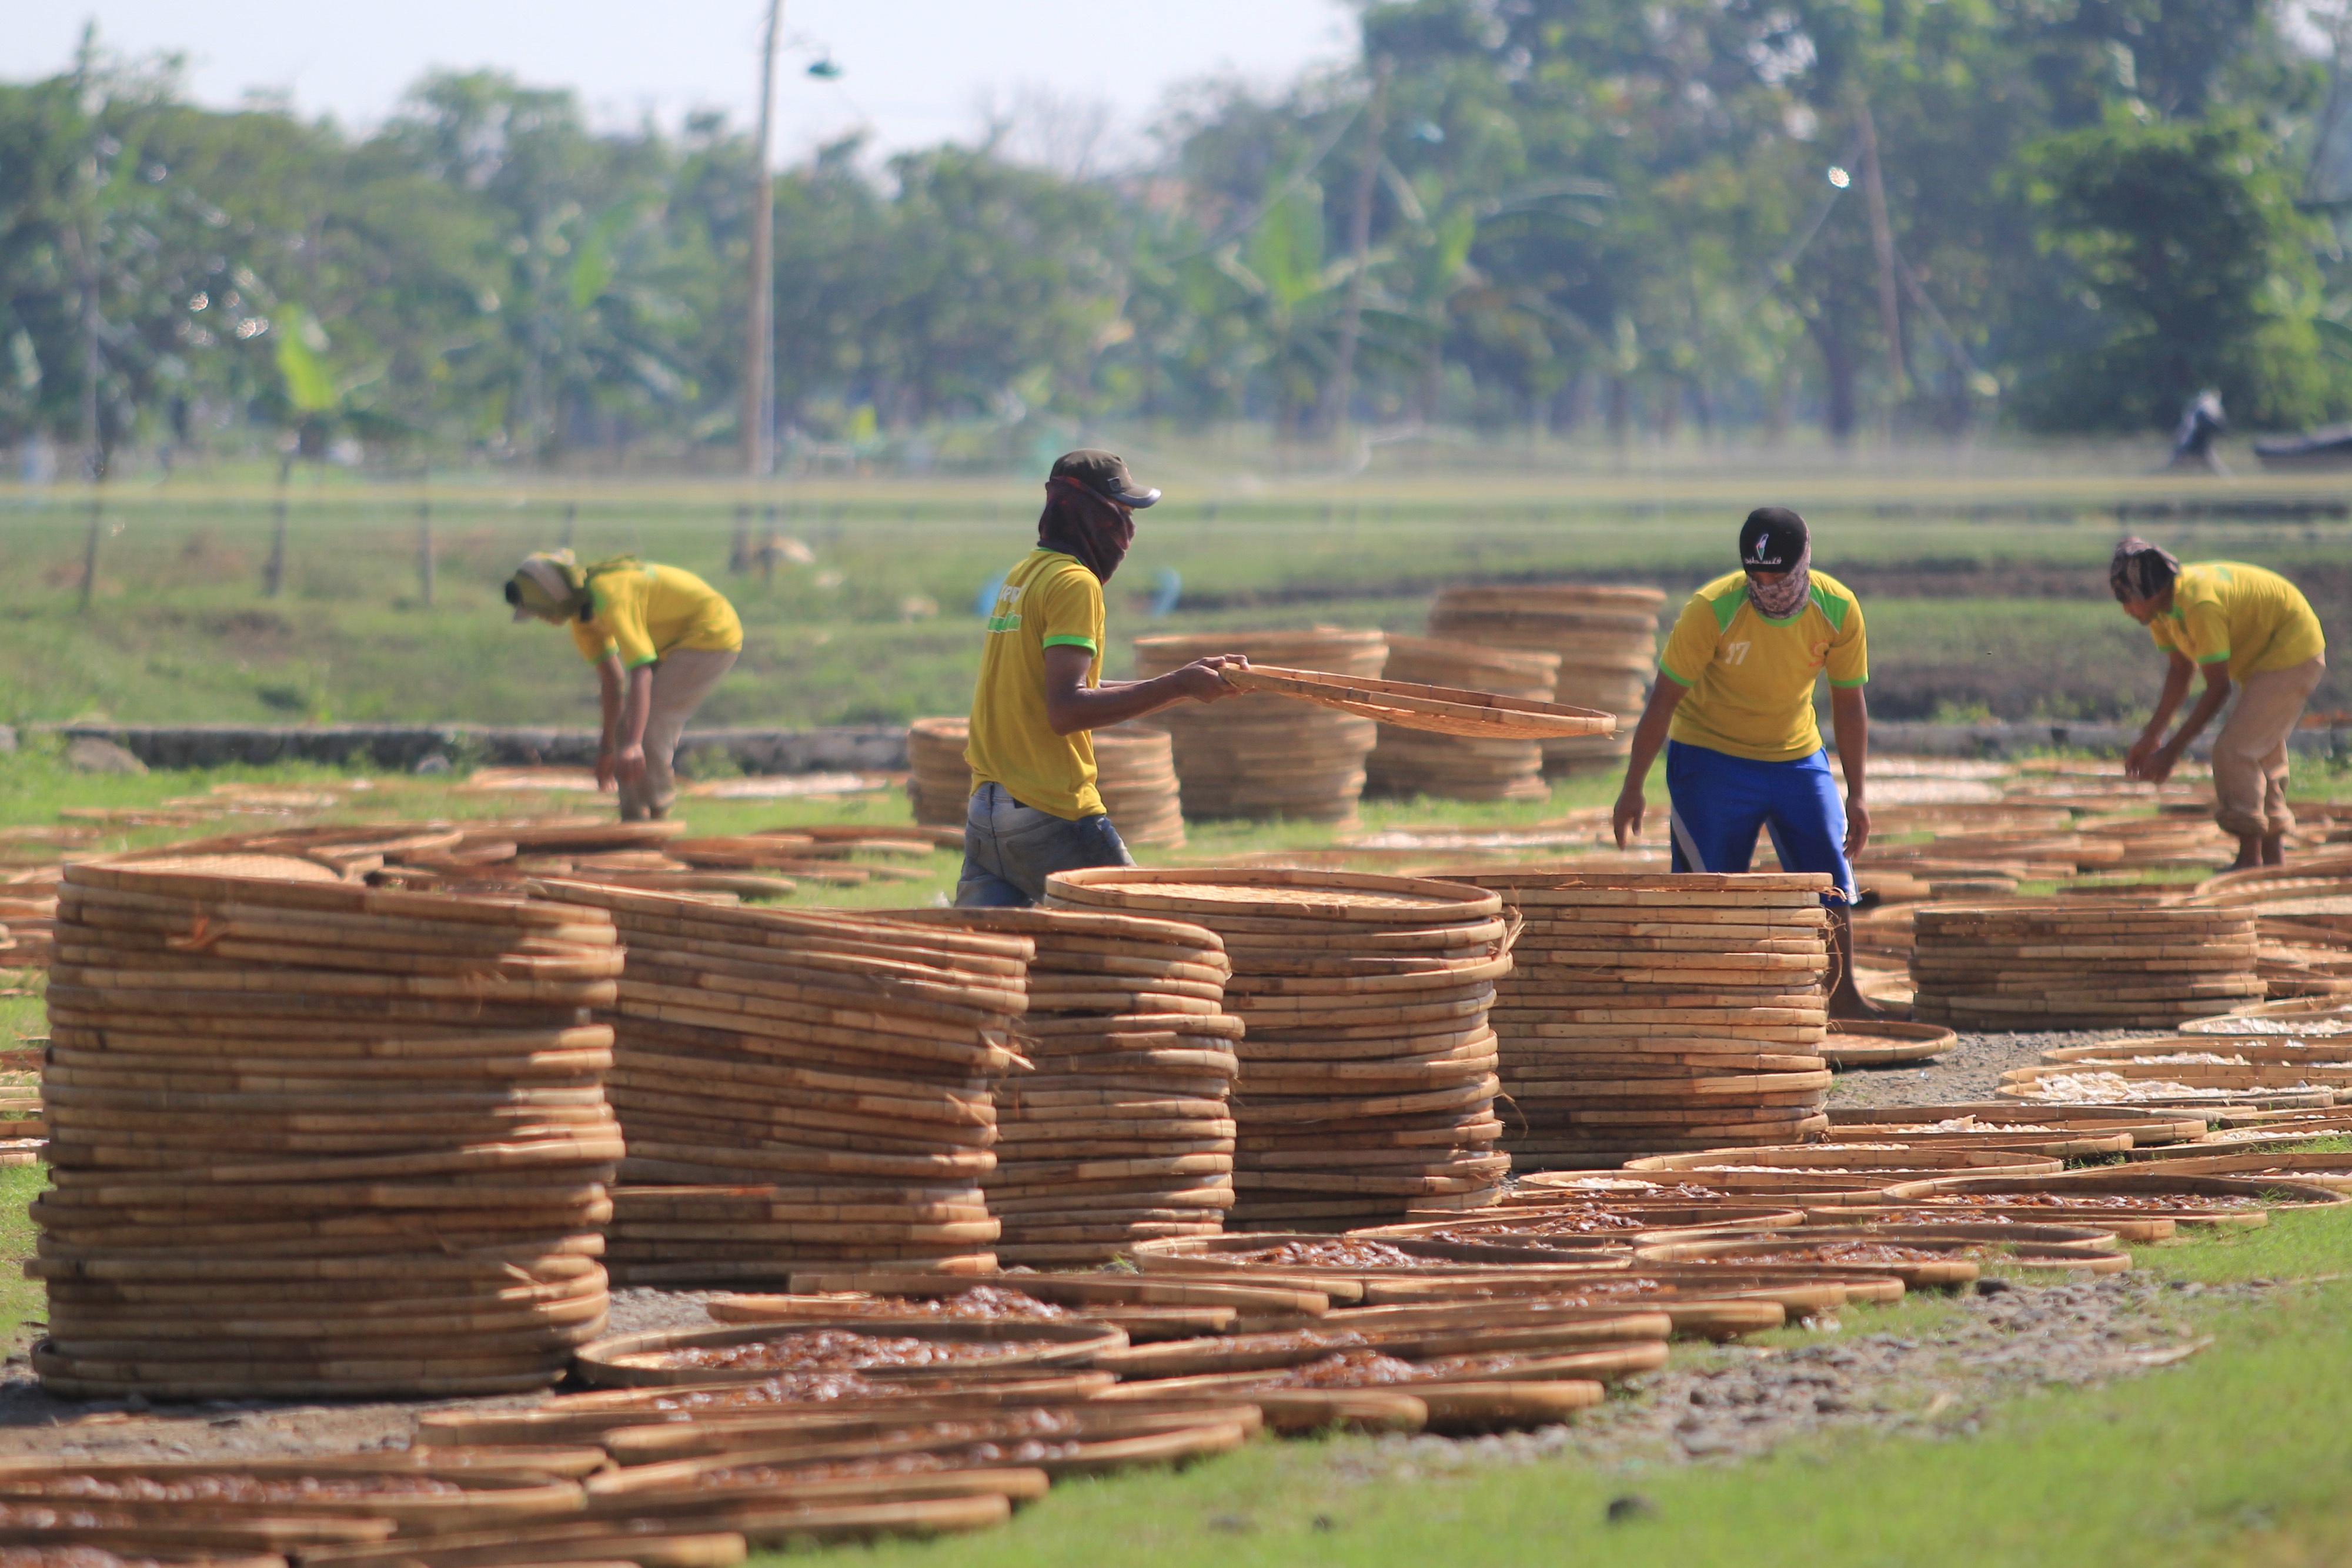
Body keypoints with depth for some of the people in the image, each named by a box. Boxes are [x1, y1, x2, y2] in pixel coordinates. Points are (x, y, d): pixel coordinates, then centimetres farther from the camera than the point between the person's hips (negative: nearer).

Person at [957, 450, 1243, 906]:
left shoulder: (1023, 575, 16)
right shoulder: (1074, 583, -11)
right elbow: (1066, 711, -21)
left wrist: (1186, 683, 17)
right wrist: (1176, 688, -18)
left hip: (985, 811, 8)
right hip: (1051, 815, -8)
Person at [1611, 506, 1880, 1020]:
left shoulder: (1839, 611, -13)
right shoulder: (1711, 610, -23)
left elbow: (1849, 705, -1)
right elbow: (1664, 699, -17)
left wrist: (1856, 796, -2)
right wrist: (1632, 789, -17)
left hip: (1798, 758, 4)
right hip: (1710, 758, -4)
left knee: (1831, 883, 1)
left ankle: (1844, 999, 13)